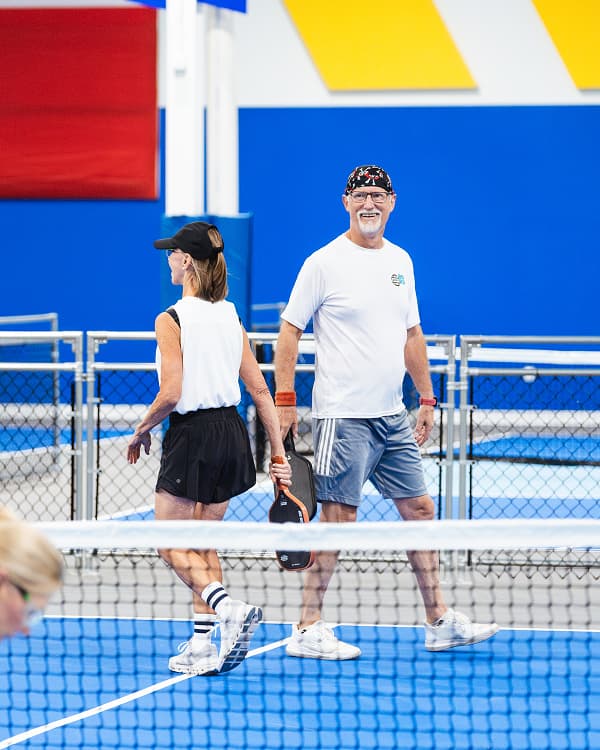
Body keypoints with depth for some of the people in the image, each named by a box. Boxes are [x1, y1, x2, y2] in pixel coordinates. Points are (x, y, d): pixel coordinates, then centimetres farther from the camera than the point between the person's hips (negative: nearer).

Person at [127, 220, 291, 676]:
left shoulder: (172, 320, -12)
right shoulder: (231, 318, 8)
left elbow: (171, 394, -18)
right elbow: (260, 389, 6)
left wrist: (142, 431, 0)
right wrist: (278, 455, 9)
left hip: (192, 436, -7)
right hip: (232, 433, 7)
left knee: (171, 545, 4)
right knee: (203, 543, 15)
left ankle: (230, 608, -18)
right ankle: (203, 645, 12)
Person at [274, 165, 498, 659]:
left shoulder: (401, 262, 13)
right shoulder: (324, 263, -7)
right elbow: (290, 329, -6)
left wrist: (427, 399, 16)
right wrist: (284, 400, -12)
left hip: (392, 416, 7)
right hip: (343, 415, -7)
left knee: (420, 508, 8)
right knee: (338, 517, -6)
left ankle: (440, 622, 16)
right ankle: (307, 631, 2)